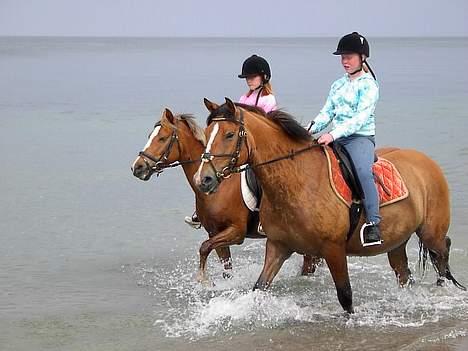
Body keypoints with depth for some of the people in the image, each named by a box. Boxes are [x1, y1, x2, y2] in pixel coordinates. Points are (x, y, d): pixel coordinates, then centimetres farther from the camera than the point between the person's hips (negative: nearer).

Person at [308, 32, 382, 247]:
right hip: (336, 139, 8)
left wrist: (334, 134, -27)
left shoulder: (368, 85, -5)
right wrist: (311, 130, -7)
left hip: (361, 138, -8)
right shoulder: (338, 85, 18)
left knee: (363, 172, -35)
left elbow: (361, 118, -16)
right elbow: (327, 113, 14)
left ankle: (373, 224, -37)